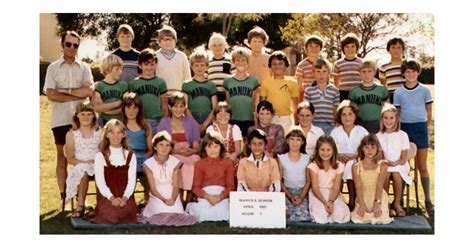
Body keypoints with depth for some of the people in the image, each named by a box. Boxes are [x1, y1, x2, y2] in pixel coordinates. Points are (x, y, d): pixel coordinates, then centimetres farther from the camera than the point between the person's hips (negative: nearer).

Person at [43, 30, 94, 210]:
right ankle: (63, 197, 14)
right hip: (60, 119, 0)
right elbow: (51, 95, -8)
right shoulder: (53, 68, 3)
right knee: (62, 157, 7)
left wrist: (63, 90, -10)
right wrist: (77, 95, -11)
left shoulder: (84, 67, 5)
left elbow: (89, 91, -10)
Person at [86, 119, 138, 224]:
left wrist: (125, 198, -16)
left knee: (127, 214, -29)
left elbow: (132, 180, 2)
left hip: (126, 197, 0)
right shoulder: (100, 156, 7)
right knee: (109, 215, -28)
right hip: (107, 197, 0)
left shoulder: (130, 156, 12)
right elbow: (100, 180, -4)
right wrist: (111, 198, -19)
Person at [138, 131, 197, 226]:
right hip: (157, 197, -1)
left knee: (177, 213, -25)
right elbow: (153, 188, -6)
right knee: (162, 214, -26)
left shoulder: (175, 162, 1)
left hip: (172, 196, 1)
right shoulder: (149, 164, -3)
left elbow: (176, 186, -3)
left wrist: (172, 199, -22)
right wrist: (164, 200, -21)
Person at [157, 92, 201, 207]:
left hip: (190, 157, 1)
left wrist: (191, 151, -14)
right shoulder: (163, 123, 10)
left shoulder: (191, 123, 15)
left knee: (194, 167, -31)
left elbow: (196, 147, 10)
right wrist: (176, 151, -15)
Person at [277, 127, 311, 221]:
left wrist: (301, 197, -10)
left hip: (302, 193, 1)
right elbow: (279, 180, 2)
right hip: (287, 192, -1)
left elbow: (308, 181, 4)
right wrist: (290, 196, -9)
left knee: (303, 217, -25)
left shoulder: (306, 158, 6)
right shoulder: (282, 158, 3)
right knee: (291, 218, -26)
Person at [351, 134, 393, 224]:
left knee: (380, 218, -26)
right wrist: (362, 204, -20)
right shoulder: (356, 166, 0)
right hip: (363, 198, 1)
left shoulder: (382, 165, -1)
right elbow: (358, 186, -8)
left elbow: (380, 185, -10)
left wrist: (377, 203, -22)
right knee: (358, 217, -23)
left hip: (378, 197, -1)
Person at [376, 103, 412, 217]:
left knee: (396, 172, -34)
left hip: (400, 166, -1)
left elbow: (404, 159, -1)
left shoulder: (402, 135, 1)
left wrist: (396, 163, -20)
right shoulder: (379, 136, 6)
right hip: (384, 165, 1)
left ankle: (397, 203, -16)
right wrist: (386, 162, -18)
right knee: (386, 173, -33)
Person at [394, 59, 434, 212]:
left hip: (420, 127, -1)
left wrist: (425, 127, 2)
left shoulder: (425, 90, 1)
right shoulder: (398, 92, 3)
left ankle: (428, 200, 11)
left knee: (422, 166, 3)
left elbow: (429, 112, 7)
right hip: (404, 128, 1)